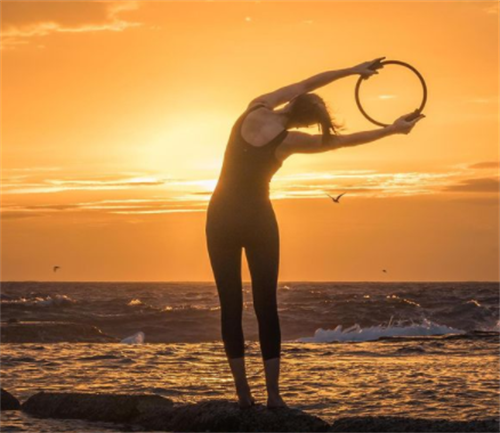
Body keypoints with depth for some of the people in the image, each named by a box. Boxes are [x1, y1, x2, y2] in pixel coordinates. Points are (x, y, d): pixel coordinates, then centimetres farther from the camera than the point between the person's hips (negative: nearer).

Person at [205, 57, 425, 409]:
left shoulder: (256, 109, -6)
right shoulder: (290, 141, -12)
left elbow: (305, 84, 5)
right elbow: (343, 141, -2)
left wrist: (352, 70, 12)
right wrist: (393, 130, 9)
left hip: (221, 217, 3)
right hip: (258, 220, -2)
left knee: (231, 306, 3)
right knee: (266, 306, 4)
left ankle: (244, 393, 0)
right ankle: (273, 394, -1)